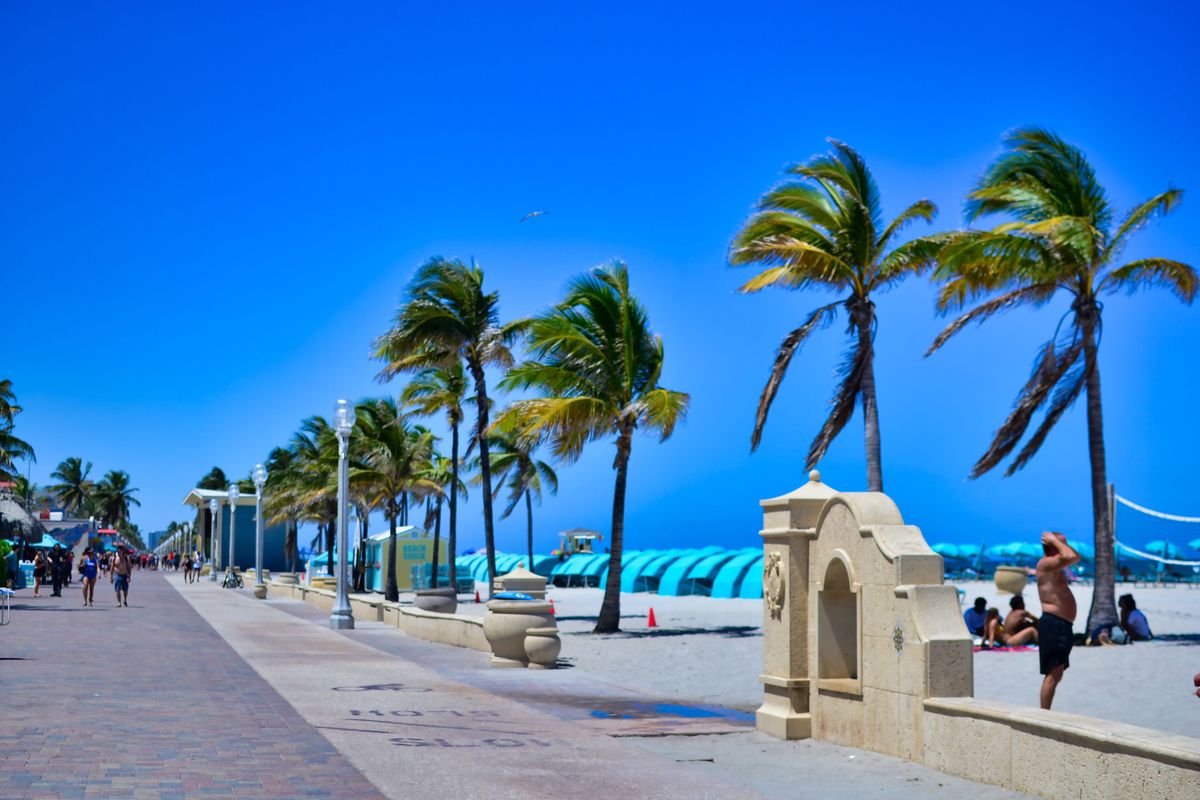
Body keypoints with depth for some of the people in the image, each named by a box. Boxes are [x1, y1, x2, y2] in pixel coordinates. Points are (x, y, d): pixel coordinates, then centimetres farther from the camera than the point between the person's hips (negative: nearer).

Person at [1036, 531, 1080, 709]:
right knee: (1054, 673, -11)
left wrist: (1056, 540, 17)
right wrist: (1055, 540, -13)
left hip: (1061, 625, 11)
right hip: (1053, 624, -11)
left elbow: (1075, 557, 28)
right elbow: (1071, 556, -27)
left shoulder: (1054, 566, 18)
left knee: (1056, 674, 16)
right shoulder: (1046, 563, -12)